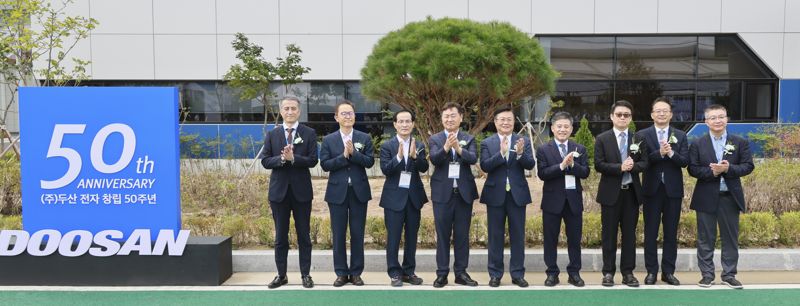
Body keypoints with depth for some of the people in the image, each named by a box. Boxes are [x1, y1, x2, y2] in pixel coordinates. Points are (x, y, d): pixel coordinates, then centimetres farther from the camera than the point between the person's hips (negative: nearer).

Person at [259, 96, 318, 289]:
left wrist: (293, 158, -22)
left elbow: (313, 160, -9)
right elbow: (265, 161, -1)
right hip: (279, 190, 2)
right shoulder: (272, 135, 5)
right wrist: (282, 159, -18)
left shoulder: (309, 133, 0)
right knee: (280, 236, 9)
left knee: (304, 235, 6)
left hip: (301, 191, -2)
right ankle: (281, 275, 18)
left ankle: (305, 274, 15)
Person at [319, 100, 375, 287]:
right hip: (337, 191, 0)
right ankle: (341, 273, 14)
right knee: (338, 235, 4)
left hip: (359, 191, 0)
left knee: (357, 234, 5)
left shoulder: (365, 138, 4)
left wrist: (354, 153, -18)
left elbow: (370, 162, -5)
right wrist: (343, 156, -17)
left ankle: (356, 273, 14)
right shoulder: (328, 140, 3)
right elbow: (325, 165, -6)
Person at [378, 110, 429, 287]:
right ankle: (394, 273, 9)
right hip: (394, 196, -3)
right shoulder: (387, 146, -2)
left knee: (412, 237, 10)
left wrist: (414, 156, -25)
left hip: (414, 196, 3)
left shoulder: (419, 146, 5)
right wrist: (399, 156, -27)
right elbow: (385, 169, -13)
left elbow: (424, 168, -8)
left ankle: (409, 271, 20)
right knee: (393, 237, 1)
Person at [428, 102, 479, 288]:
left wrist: (459, 148, -28)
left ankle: (461, 272, 15)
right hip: (442, 193, -1)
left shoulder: (469, 139, 6)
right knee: (443, 235, 3)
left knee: (462, 235, 6)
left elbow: (473, 159, -11)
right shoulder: (435, 139, 4)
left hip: (464, 192, 1)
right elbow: (434, 159, -13)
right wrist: (446, 147, -31)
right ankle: (442, 273, 10)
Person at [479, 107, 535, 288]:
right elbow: (485, 166, -13)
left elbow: (530, 165, -8)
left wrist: (520, 153, -27)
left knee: (518, 235, 6)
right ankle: (495, 274, 14)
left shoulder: (523, 142, 3)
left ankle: (517, 274, 15)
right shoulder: (487, 143, 1)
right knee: (495, 236, 6)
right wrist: (501, 153, -26)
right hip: (495, 194, -1)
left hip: (517, 194, 1)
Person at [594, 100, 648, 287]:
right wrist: (620, 167, -20)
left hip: (632, 192, 3)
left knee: (629, 233, 7)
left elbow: (644, 163, 3)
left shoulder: (638, 139, 9)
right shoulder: (602, 139, 0)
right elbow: (599, 165, -9)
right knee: (609, 234, 3)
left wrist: (632, 166, -18)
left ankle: (628, 272, 14)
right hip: (611, 192, -2)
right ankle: (608, 272, 10)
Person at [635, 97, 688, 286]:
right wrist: (660, 153, -23)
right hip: (652, 189, -1)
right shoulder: (642, 135, 1)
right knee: (650, 233, 4)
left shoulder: (680, 136, 6)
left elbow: (685, 161, -5)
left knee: (671, 233, 7)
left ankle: (668, 272, 15)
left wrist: (671, 153, -22)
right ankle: (651, 271, 12)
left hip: (673, 189, 1)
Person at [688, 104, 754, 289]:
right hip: (706, 198, -1)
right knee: (706, 239, 5)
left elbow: (748, 166, -2)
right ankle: (707, 274, 14)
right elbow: (692, 169, -4)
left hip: (730, 197, 1)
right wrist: (711, 171, -20)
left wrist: (728, 168, -18)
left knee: (731, 238, 7)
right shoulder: (698, 144, 1)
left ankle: (729, 274, 17)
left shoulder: (740, 142, 4)